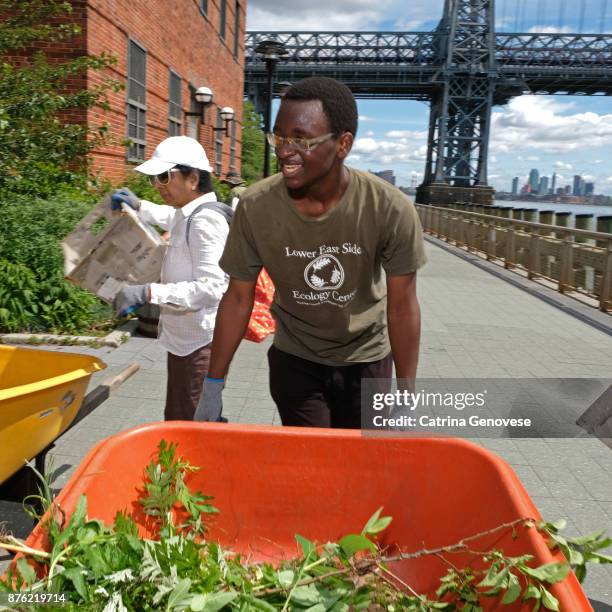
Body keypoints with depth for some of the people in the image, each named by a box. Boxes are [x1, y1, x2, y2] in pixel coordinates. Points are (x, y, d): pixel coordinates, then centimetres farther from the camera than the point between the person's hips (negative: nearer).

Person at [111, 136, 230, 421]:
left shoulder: (205, 221, -19)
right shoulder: (188, 214, 10)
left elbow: (211, 288, -26)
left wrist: (148, 292, -29)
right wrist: (140, 206, 24)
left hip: (197, 343, -10)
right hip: (184, 337, 10)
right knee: (178, 418, 18)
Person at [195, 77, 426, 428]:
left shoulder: (391, 210, -24)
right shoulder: (255, 207, -20)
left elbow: (402, 307, -13)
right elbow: (238, 299, -9)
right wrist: (214, 385, -4)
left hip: (367, 360, 0)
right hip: (294, 360, 0)